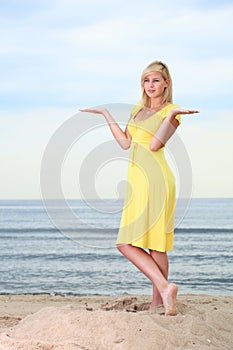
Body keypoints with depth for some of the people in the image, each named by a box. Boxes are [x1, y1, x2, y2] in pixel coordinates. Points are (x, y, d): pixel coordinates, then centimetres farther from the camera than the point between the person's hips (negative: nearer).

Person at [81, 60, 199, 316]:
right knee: (126, 243, 2)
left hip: (155, 180, -8)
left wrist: (172, 113, -21)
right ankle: (164, 288, 1)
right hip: (136, 181, 8)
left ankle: (158, 300, -3)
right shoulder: (138, 109, 19)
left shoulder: (171, 112, -2)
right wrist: (106, 114, 22)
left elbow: (154, 145, -15)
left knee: (156, 244, -8)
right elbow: (125, 143, 19)